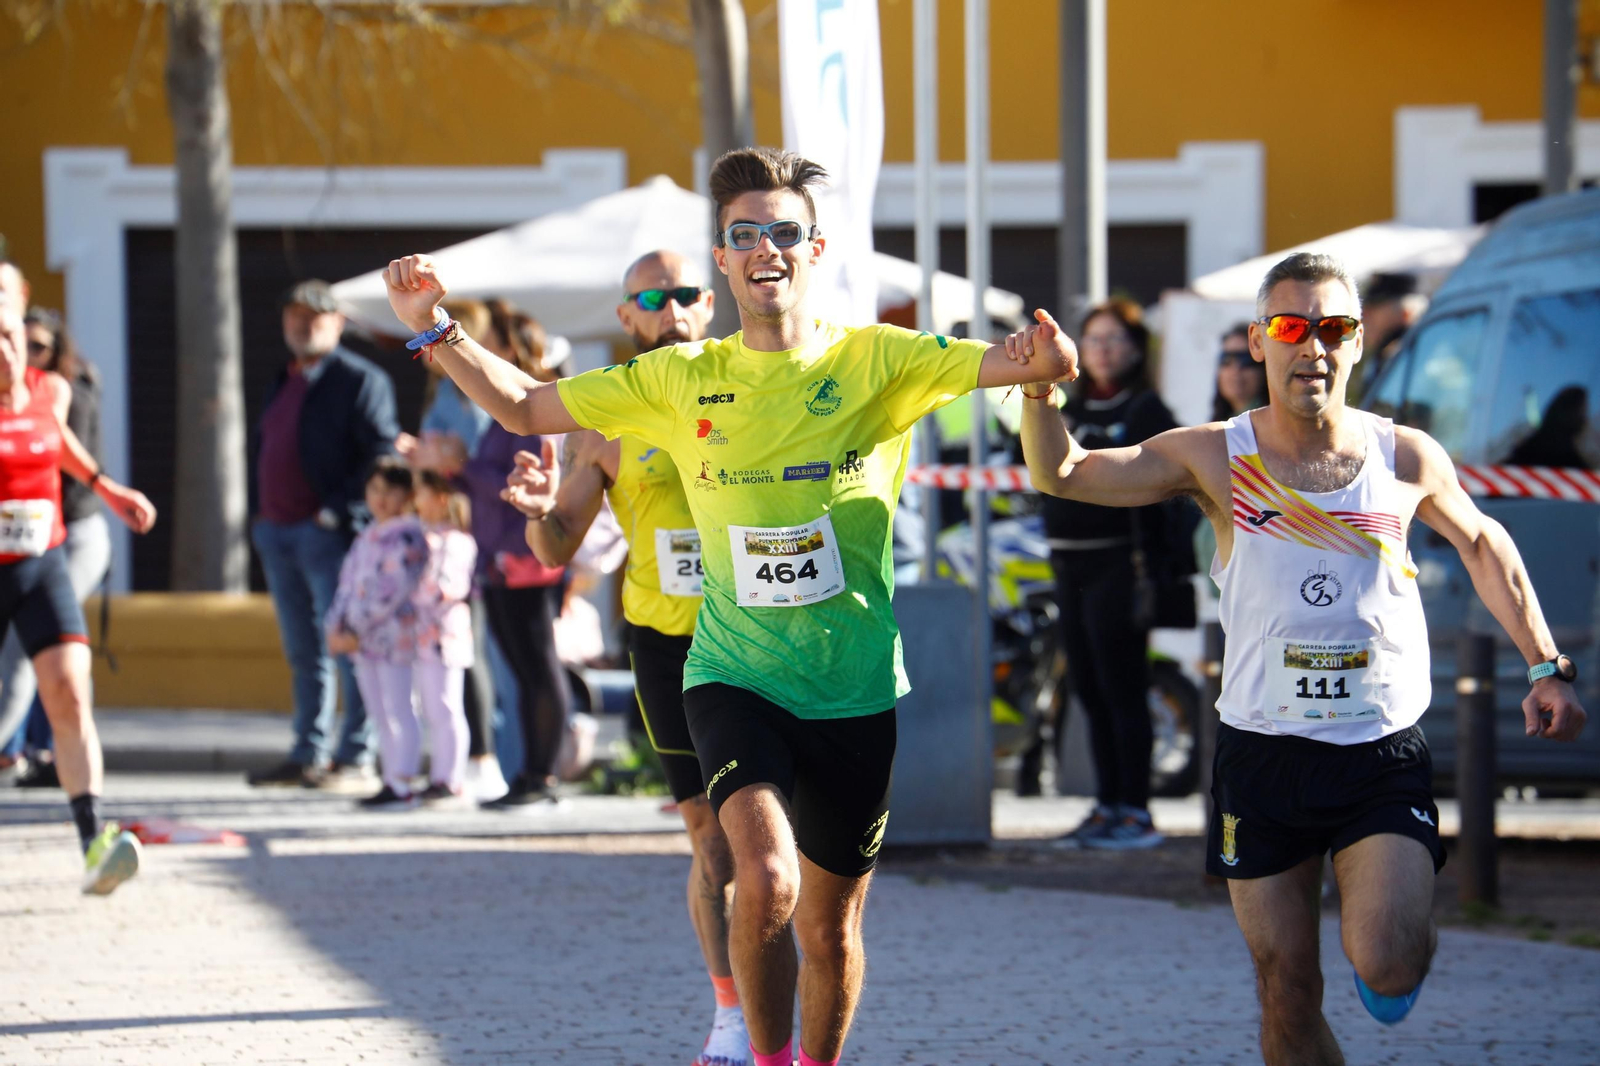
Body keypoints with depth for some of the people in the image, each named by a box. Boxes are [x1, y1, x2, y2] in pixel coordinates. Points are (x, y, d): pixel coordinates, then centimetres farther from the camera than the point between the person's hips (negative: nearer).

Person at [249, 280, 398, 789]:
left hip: (329, 532, -8)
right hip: (278, 532, 8)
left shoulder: (359, 380, -5)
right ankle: (307, 755, 18)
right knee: (303, 654, 13)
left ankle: (355, 758, -5)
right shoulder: (283, 384, 20)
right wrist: (261, 516, 14)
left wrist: (341, 510, -17)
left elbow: (383, 456, -12)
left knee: (347, 649, -7)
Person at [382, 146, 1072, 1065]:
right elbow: (526, 408, 12)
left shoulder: (878, 362, -2)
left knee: (832, 927, 11)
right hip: (733, 676, 0)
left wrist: (1049, 348, -34)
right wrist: (435, 330, 0)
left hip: (854, 689, 0)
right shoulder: (681, 381, 3)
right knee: (766, 876, -24)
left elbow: (1048, 363, -10)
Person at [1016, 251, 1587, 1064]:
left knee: (1386, 967, -18)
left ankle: (1411, 928, 18)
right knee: (1287, 997, 3)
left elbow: (1480, 543, 17)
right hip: (1262, 753, 1)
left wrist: (1545, 668, 16)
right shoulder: (1217, 458, -3)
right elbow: (1059, 474, -2)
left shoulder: (1408, 460, -1)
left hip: (1383, 753, -1)